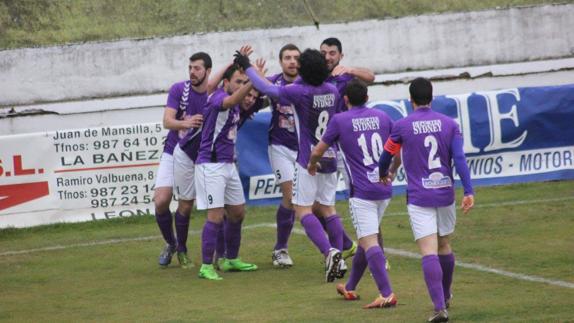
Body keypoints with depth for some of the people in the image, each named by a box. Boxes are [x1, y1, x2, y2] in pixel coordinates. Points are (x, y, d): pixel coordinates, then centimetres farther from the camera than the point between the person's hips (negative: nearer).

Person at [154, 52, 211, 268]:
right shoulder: (178, 90, -8)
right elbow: (167, 121, -17)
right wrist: (185, 123, -37)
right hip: (173, 152, 1)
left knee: (185, 206, -1)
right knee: (161, 201, -10)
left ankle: (181, 250, 23)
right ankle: (170, 244, 15)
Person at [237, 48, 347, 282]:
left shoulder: (300, 92, -16)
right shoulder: (332, 91, 3)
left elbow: (268, 89, -11)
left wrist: (247, 67, 2)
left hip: (308, 160, -6)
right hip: (329, 158, 6)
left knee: (302, 209, -4)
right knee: (328, 209, 13)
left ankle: (329, 251, -22)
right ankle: (338, 261, 9)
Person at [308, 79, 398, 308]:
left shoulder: (340, 120, -3)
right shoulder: (382, 117, 10)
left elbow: (318, 152, 3)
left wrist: (312, 165, 26)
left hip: (362, 192, -6)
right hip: (384, 189, 6)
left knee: (369, 242, -10)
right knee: (367, 239, 19)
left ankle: (387, 294, -22)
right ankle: (350, 288, 31)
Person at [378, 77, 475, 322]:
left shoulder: (402, 126, -3)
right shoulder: (449, 124, 2)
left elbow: (386, 155, 11)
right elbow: (459, 159, -7)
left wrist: (384, 174, 33)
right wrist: (468, 191, -9)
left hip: (419, 198, -3)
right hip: (445, 194, 3)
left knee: (429, 252, -9)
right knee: (444, 245, 22)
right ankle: (445, 296, 39)